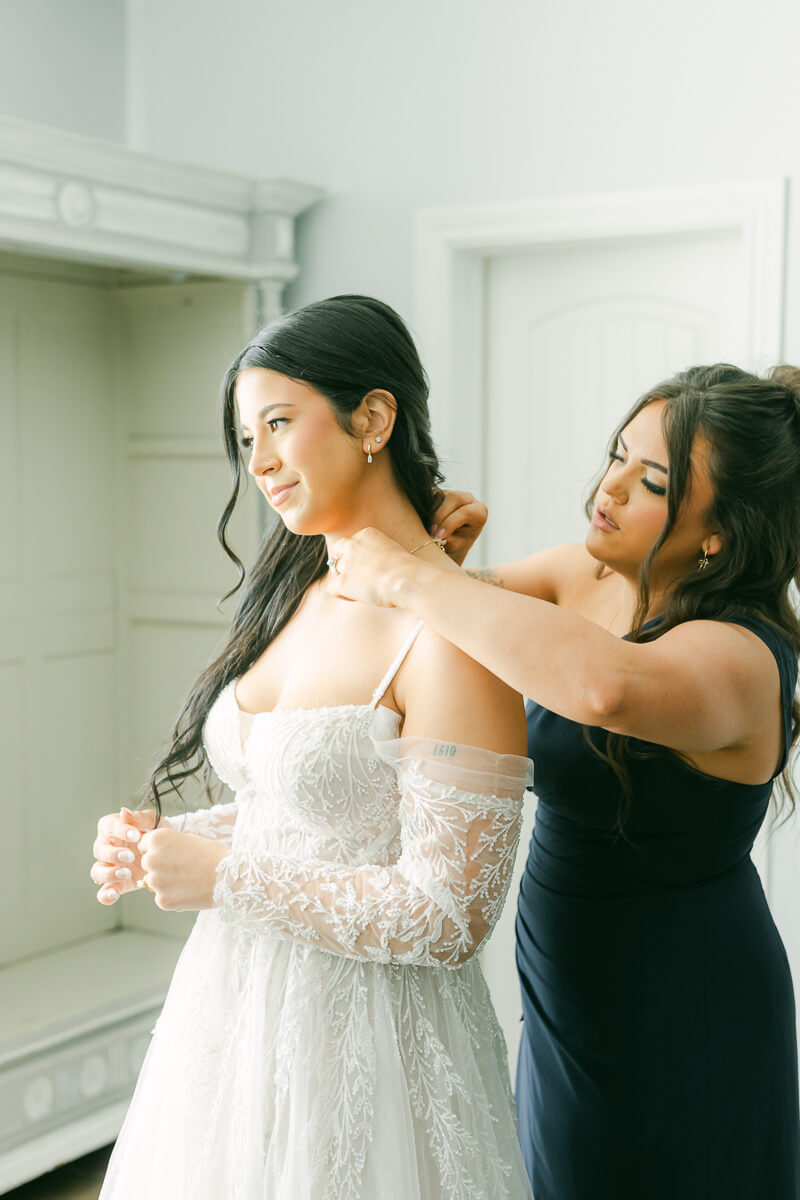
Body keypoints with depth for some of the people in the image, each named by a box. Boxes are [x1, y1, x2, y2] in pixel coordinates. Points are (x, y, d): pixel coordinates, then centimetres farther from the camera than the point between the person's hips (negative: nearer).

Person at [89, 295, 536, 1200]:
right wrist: (164, 841, -2)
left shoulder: (450, 632, -21)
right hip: (236, 1010, 8)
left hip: (363, 1036, -7)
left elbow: (449, 917, -22)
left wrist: (225, 875, -19)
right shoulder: (299, 595, 4)